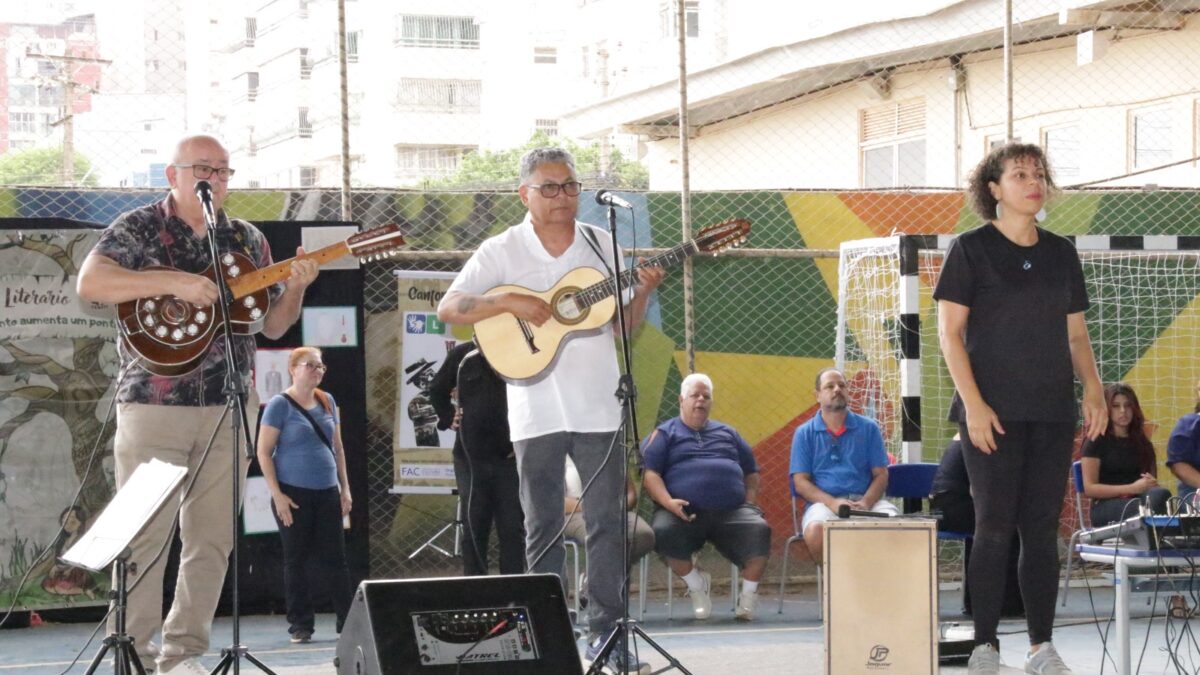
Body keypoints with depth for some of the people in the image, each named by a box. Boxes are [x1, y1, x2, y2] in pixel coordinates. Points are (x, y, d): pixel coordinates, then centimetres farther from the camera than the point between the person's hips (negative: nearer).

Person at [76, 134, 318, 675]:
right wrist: (175, 282, -22)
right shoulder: (138, 228, 0)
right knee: (143, 534, -6)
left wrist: (295, 288, -3)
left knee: (212, 538, 4)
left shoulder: (247, 240, 15)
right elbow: (90, 283, -17)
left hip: (229, 405, 5)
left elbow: (272, 326, 18)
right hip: (154, 402, -4)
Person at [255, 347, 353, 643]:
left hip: (327, 493, 4)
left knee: (334, 559, 4)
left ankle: (349, 622, 7)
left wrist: (345, 488, 11)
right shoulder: (280, 404, -5)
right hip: (294, 494, -4)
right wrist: (277, 494, -13)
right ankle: (300, 625, 8)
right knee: (296, 561, 2)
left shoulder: (327, 401, 11)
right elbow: (264, 452, -7)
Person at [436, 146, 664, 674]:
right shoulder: (502, 251, 1)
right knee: (544, 526, 5)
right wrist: (509, 302, -17)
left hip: (597, 407, 2)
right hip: (536, 411, -2)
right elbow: (448, 309, -6)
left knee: (607, 521, 0)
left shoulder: (601, 245, 9)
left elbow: (623, 328, 13)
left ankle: (606, 630, 6)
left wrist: (642, 294, -6)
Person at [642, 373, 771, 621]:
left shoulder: (727, 433, 27)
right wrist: (668, 502, -14)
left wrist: (750, 502, 8)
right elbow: (649, 473, 3)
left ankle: (748, 595, -12)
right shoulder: (664, 434, 15)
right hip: (684, 512, -2)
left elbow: (751, 471, 27)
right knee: (663, 532, -35)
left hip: (732, 510, 2)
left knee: (759, 529, -29)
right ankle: (696, 584, -8)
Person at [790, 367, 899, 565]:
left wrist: (866, 502, -13)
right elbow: (800, 482, 3)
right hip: (824, 502, -1)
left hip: (864, 500, 1)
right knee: (815, 531, -36)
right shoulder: (804, 434, 11)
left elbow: (881, 475, 9)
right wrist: (832, 502, -15)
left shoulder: (868, 428, 14)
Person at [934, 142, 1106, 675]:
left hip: (1052, 412, 4)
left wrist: (1093, 389, 1)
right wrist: (973, 402, -13)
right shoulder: (971, 248, -1)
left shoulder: (1061, 253, 13)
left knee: (1043, 527, 5)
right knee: (995, 525, -5)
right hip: (993, 412, -4)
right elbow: (949, 331, -5)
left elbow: (1076, 333, 17)